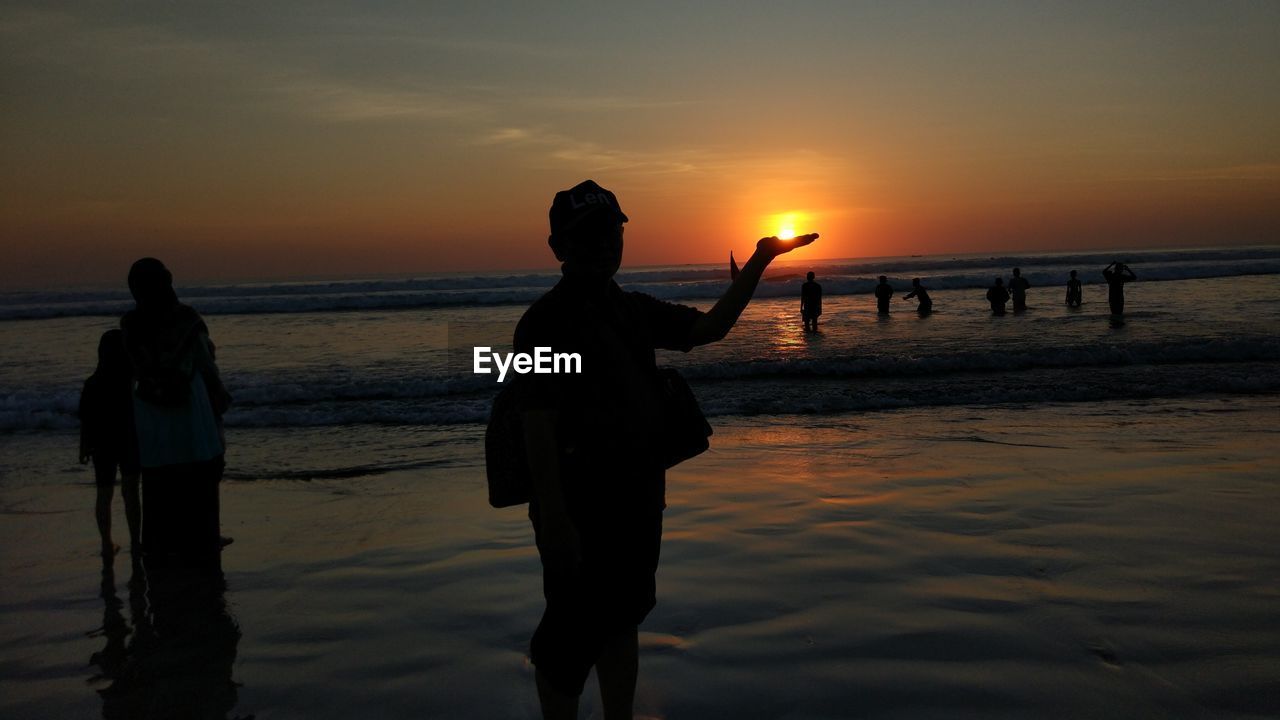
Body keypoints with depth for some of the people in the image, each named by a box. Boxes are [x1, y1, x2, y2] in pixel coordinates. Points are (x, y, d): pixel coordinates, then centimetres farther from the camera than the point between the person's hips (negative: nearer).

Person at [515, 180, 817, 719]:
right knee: (573, 632, 2)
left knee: (622, 619, 19)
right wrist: (554, 521, -24)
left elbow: (710, 326, 18)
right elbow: (538, 425, -20)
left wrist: (760, 260, 10)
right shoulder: (546, 321, -15)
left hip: (638, 498, 8)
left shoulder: (633, 311, 10)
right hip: (580, 507, -8)